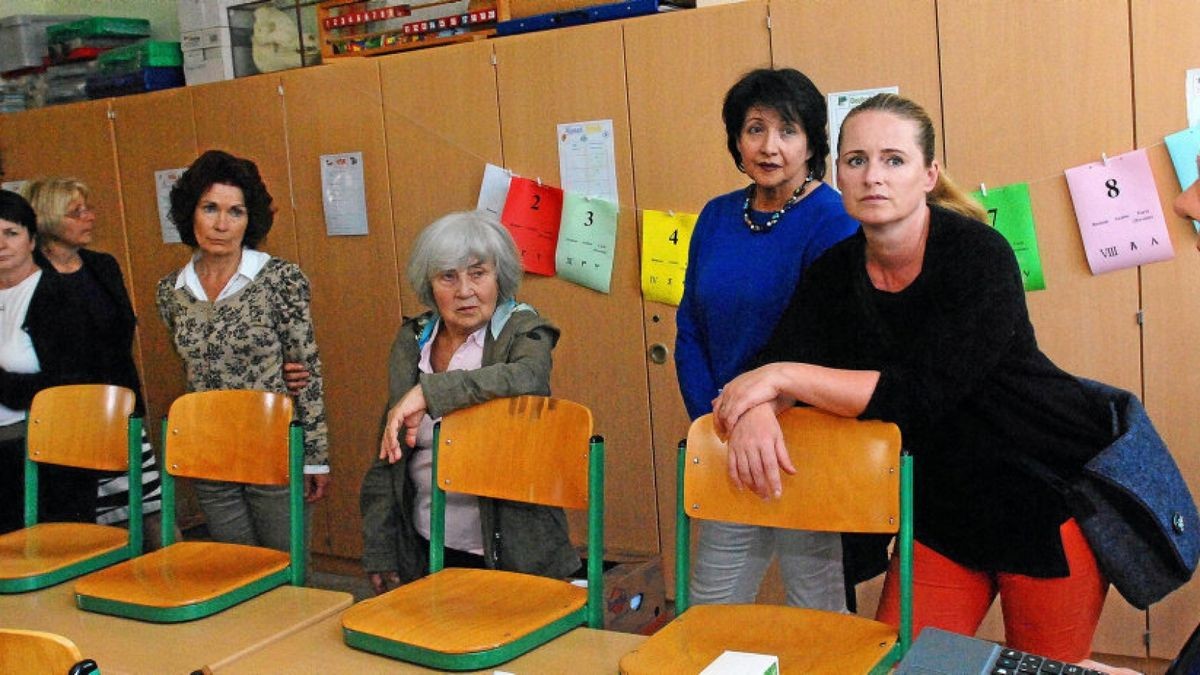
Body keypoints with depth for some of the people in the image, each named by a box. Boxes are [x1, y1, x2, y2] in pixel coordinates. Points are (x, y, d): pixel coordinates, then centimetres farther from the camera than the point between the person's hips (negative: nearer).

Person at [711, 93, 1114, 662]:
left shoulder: (978, 255, -20)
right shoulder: (836, 273, -2)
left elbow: (921, 395, -29)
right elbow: (777, 370, -7)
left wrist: (784, 377, -26)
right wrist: (755, 411, -30)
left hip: (1048, 497, -5)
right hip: (942, 509, 5)